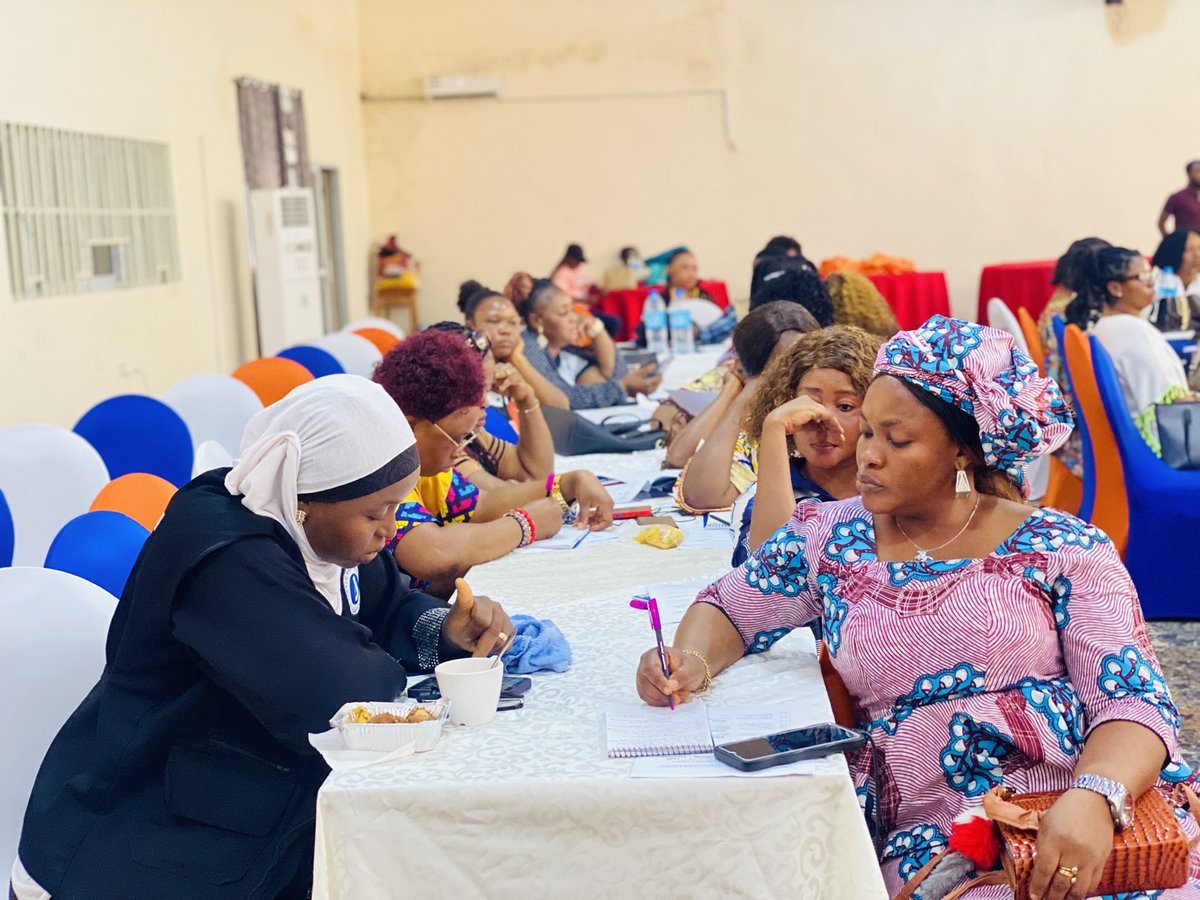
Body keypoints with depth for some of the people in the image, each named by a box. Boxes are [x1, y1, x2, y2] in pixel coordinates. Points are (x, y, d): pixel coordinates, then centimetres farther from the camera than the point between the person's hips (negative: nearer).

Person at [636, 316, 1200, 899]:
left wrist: (1093, 799, -23)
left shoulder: (1065, 548, 4)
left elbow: (1133, 701, -2)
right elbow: (728, 608, 21)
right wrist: (692, 661, -3)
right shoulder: (829, 536, 12)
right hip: (931, 844, 1)